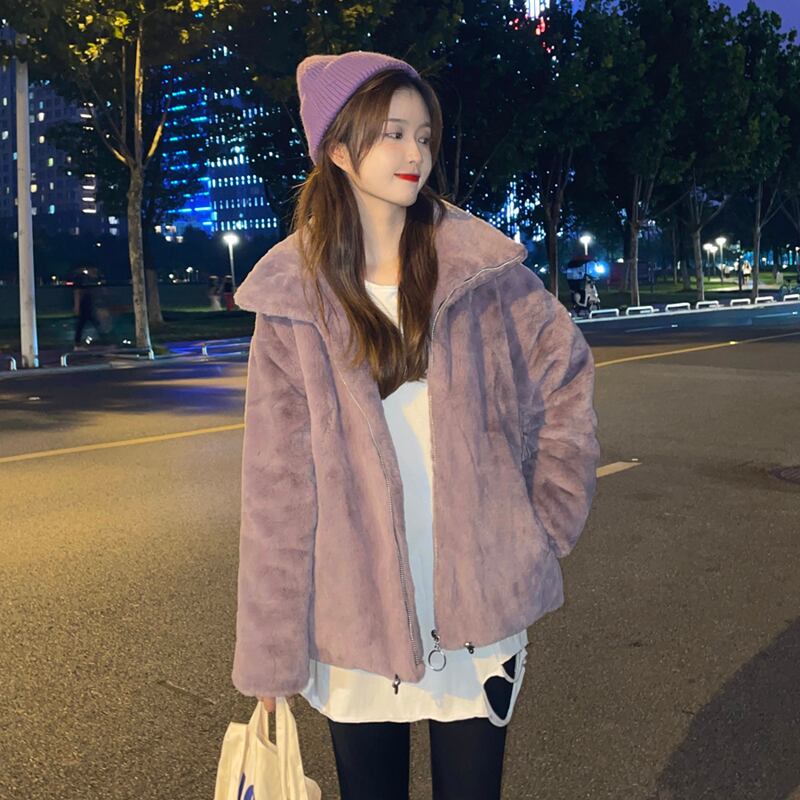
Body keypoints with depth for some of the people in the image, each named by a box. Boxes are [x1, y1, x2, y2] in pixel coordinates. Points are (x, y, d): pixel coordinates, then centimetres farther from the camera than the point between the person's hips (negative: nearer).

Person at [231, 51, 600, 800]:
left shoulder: (481, 265, -3)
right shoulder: (292, 296, -6)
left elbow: (565, 373, 8)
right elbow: (277, 482, -6)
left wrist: (550, 515, 3)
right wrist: (268, 648, -4)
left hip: (478, 601, 1)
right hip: (355, 613, 0)